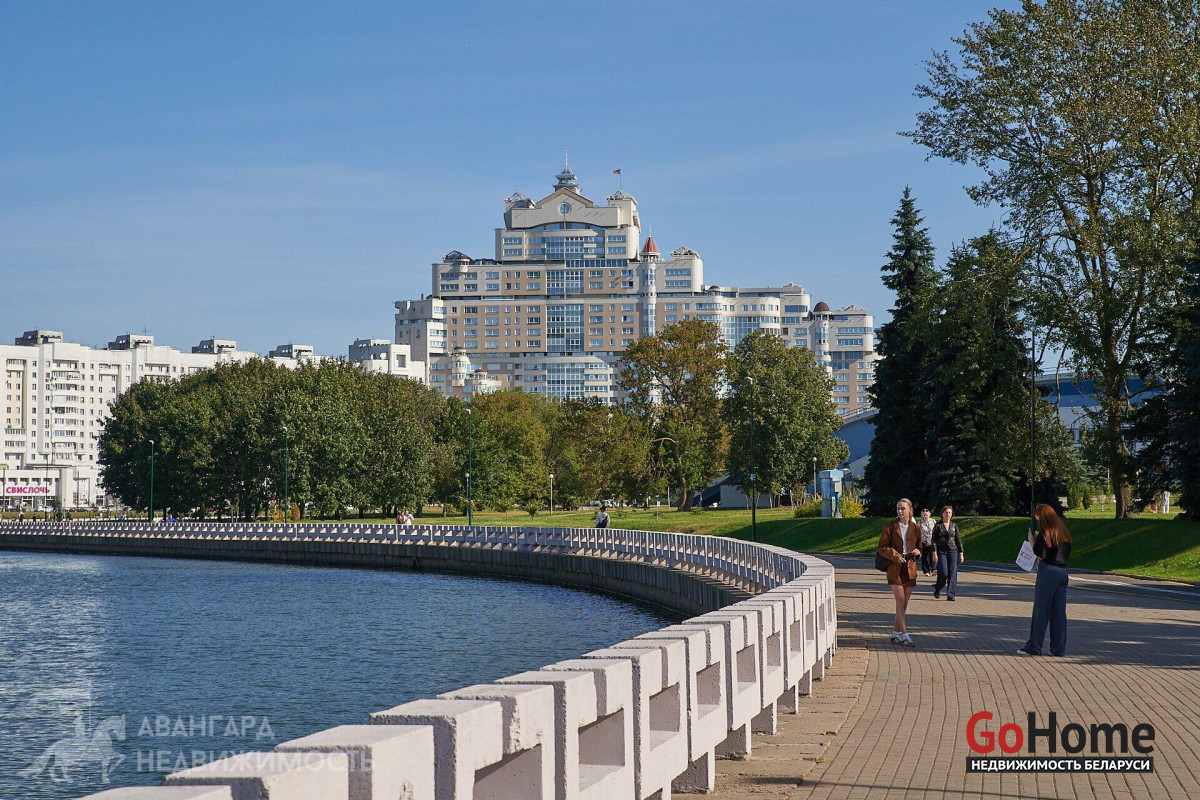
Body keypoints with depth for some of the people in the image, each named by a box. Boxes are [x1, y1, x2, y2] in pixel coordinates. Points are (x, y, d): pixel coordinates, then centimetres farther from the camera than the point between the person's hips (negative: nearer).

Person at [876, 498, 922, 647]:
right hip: (895, 568, -4)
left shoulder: (916, 528, 6)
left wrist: (917, 551, -5)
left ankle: (896, 633, 17)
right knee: (900, 601, -10)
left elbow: (920, 546, 18)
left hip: (910, 568, 4)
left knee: (905, 602, 7)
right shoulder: (890, 527, -2)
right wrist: (894, 555, -16)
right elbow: (881, 548, -1)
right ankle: (905, 635, -12)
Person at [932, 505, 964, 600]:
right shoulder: (938, 526, 1)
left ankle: (950, 595, -6)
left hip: (953, 550, 3)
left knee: (953, 572, -7)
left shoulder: (954, 525, 10)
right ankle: (937, 589, 17)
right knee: (944, 572, -10)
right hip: (941, 551, -3)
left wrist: (961, 553, 7)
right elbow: (934, 540, -1)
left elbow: (958, 540, 13)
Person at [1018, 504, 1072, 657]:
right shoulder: (1063, 531, 11)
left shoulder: (1046, 532, -10)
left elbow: (1041, 555, -15)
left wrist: (1032, 541, -1)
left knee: (1041, 610, -1)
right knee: (1059, 611, 8)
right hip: (1063, 572, 7)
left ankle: (1034, 647, 3)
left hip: (1048, 571, -7)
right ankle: (1059, 648, 8)